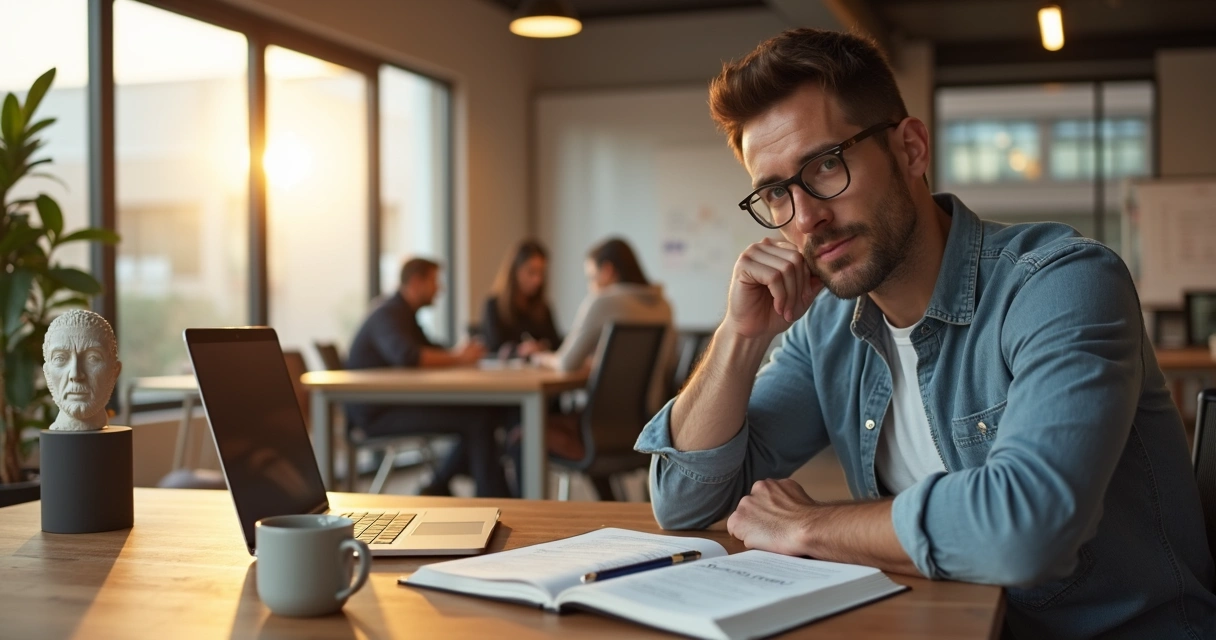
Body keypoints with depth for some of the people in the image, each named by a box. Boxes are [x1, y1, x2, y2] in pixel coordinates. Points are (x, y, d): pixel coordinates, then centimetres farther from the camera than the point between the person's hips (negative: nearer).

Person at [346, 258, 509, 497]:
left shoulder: (403, 313, 18)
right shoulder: (388, 316, -16)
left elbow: (429, 350, 25)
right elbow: (406, 356, -35)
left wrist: (458, 352, 1)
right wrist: (457, 358, -22)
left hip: (397, 402, 11)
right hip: (377, 413, -11)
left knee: (488, 412, 2)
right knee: (476, 421, -18)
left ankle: (438, 488, 8)